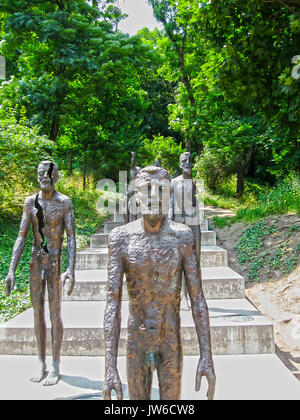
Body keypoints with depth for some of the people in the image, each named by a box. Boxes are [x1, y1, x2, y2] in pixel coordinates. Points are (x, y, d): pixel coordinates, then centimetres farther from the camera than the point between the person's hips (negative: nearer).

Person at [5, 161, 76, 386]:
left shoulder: (64, 202, -6)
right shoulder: (30, 202, 4)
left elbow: (71, 238, -10)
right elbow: (21, 237, 4)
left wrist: (71, 270, -19)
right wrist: (12, 270, -1)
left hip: (55, 264, -4)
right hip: (36, 263, 4)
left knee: (55, 315, 3)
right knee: (38, 312, 12)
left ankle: (56, 366, 17)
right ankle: (41, 363, 26)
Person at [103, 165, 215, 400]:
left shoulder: (182, 236, -11)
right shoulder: (121, 238, -13)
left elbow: (198, 299, -8)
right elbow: (113, 303, -15)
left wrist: (207, 356, -11)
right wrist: (110, 366, -19)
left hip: (172, 344, 0)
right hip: (136, 344, 0)